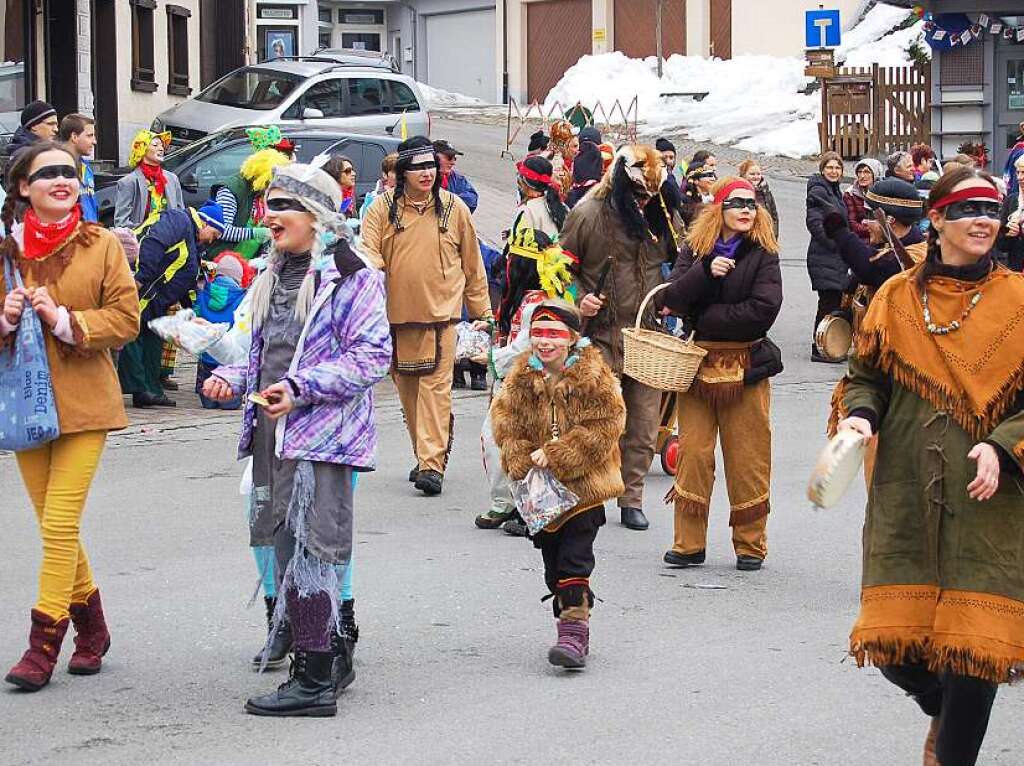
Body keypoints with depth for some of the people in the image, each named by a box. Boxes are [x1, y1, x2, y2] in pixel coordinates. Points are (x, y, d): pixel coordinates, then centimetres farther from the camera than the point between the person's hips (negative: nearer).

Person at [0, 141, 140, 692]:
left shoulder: (101, 245, -1)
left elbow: (125, 318, -5)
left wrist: (64, 321, -18)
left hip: (84, 401, -3)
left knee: (61, 522, -10)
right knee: (55, 525, 10)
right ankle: (91, 628, 26)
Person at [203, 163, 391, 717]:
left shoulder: (351, 276, -9)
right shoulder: (274, 277, 18)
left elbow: (371, 355, -14)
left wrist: (300, 388, -22)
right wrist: (232, 377, 7)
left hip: (321, 432, -9)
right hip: (273, 430, 9)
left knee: (304, 548, -11)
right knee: (285, 544, 12)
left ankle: (315, 680, -8)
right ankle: (333, 657, 25)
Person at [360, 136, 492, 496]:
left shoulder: (454, 208, 5)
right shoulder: (384, 206, 3)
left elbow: (472, 263, 11)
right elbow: (368, 249, -2)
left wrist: (482, 311, 12)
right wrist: (371, 268, -27)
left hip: (440, 310, -2)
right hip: (396, 311, 2)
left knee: (435, 384, -11)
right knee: (407, 386, 10)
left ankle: (432, 464, -16)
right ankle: (425, 454, 24)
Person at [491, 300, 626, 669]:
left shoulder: (594, 377, -10)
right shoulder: (521, 379, 2)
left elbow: (605, 426, -14)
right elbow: (505, 422, 5)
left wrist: (555, 454, -18)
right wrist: (522, 460, -13)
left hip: (584, 485, -5)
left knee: (574, 560, -11)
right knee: (553, 563, 11)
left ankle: (574, 632, -11)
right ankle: (570, 621, 23)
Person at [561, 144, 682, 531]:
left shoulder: (661, 216, 6)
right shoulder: (588, 215, -4)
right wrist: (579, 298, -11)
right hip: (601, 334, -3)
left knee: (643, 424, 6)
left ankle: (632, 499, 15)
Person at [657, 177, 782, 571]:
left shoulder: (763, 255, 0)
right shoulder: (695, 250, 8)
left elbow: (763, 311, -13)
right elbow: (671, 299, -5)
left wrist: (703, 317, -9)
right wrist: (706, 270, -20)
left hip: (746, 368, -2)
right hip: (697, 365, 2)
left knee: (748, 460, 1)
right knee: (692, 454, 0)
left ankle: (750, 545, 11)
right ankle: (689, 543, 8)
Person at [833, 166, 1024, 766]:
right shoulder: (898, 298, 8)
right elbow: (867, 376, 15)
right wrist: (860, 416, -6)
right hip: (906, 498, 2)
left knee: (972, 645, -8)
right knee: (893, 646, 0)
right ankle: (945, 712, 33)